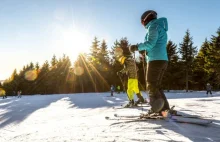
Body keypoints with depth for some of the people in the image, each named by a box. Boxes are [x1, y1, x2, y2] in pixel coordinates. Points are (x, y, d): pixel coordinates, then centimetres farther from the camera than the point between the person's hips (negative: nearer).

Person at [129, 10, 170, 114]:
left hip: (156, 60, -9)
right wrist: (144, 50, 18)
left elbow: (150, 43, -14)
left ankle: (157, 109, -12)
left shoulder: (153, 26, -1)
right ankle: (164, 108, 11)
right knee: (157, 86, 12)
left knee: (151, 86, -7)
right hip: (163, 60, 9)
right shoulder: (161, 28, 27)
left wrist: (137, 47, -3)